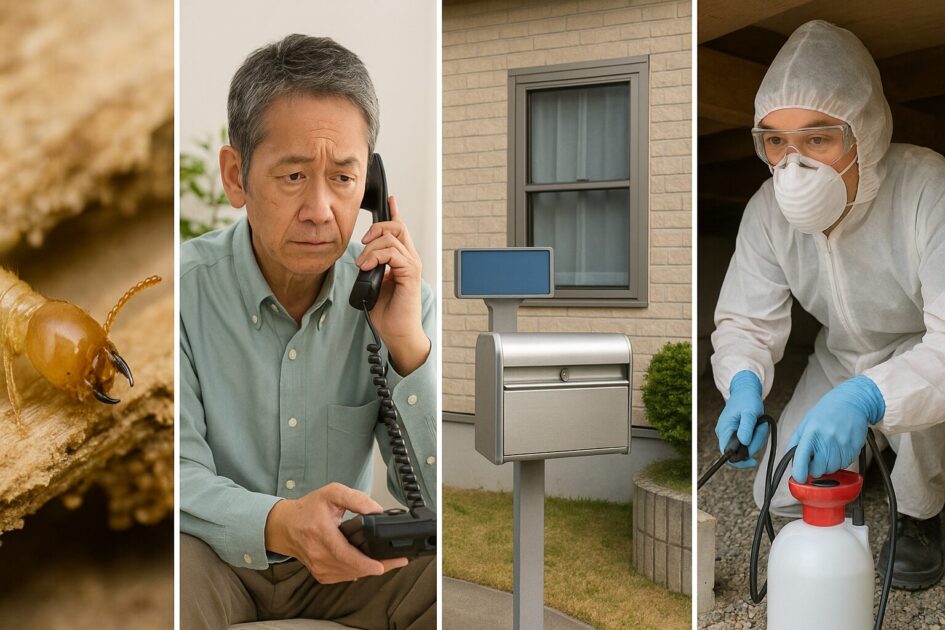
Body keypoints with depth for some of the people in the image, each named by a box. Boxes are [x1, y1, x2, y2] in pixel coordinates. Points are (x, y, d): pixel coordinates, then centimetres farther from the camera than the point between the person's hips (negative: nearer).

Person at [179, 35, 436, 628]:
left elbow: (432, 502, -12)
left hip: (347, 560, 2)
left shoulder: (397, 297, -9)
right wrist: (278, 525, -38)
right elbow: (181, 473, -17)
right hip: (220, 556, -1)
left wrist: (409, 342, -26)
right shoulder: (187, 286, -14)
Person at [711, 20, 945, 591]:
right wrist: (744, 384, -38)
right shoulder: (769, 210, -20)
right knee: (780, 497, -1)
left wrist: (867, 397, -60)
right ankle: (858, 458, 33)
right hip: (842, 358, 4)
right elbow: (747, 320, -15)